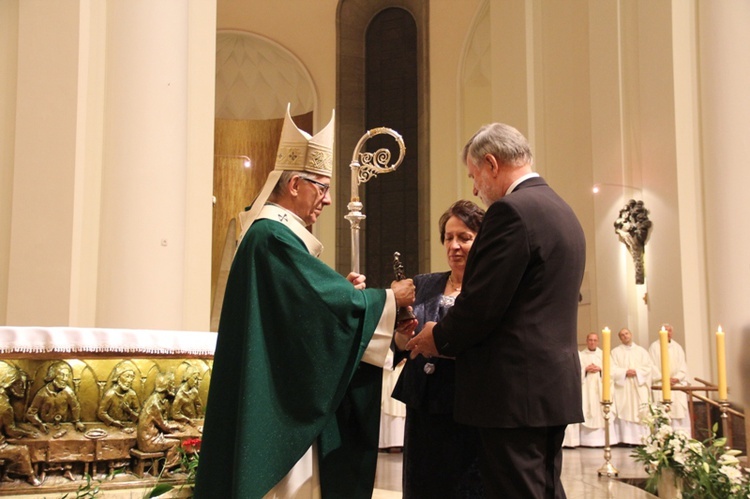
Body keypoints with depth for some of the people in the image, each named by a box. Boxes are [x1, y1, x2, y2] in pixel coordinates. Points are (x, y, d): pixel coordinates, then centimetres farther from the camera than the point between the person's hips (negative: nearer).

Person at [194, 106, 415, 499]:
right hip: (276, 401, -10)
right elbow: (329, 302, -20)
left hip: (283, 396, 10)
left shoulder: (275, 233, 16)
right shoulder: (273, 235, -17)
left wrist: (342, 290, 2)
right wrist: (390, 298, -7)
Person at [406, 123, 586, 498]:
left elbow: (481, 305, -18)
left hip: (515, 392, -10)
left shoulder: (511, 211, -14)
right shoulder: (562, 212, 15)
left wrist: (438, 338, 0)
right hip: (555, 385, 10)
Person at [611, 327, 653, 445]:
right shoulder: (616, 352, 9)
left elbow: (647, 367, 4)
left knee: (640, 413, -5)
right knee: (625, 412, -7)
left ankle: (641, 438, -3)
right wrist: (625, 372, -14)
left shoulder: (641, 351, 14)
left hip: (639, 387, 1)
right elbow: (613, 369, -1)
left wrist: (636, 372, -11)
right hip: (622, 388, -1)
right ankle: (627, 439, -7)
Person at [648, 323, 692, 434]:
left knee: (680, 411, -3)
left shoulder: (678, 347, 14)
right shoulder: (655, 346, 3)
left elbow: (683, 366, 9)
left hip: (677, 384, 4)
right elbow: (653, 366, -3)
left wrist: (677, 378, -8)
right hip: (661, 386, -4)